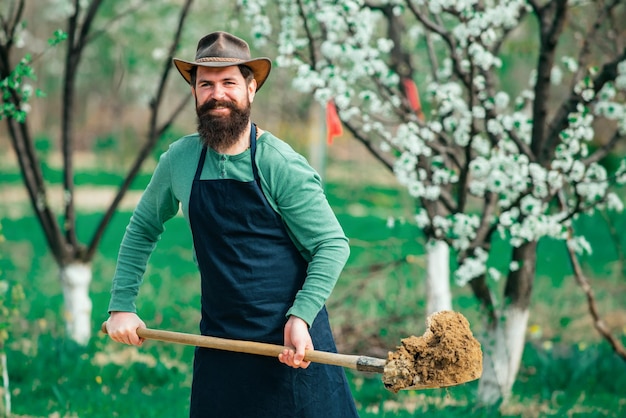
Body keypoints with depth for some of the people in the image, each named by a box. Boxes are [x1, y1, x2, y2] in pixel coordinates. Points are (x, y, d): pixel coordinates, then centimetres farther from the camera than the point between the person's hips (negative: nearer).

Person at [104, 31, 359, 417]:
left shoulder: (280, 164, -11)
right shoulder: (180, 160, 2)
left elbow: (332, 244, -9)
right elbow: (143, 228, 15)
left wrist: (301, 317, -20)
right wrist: (122, 306, 9)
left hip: (290, 341, -4)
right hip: (219, 340, 4)